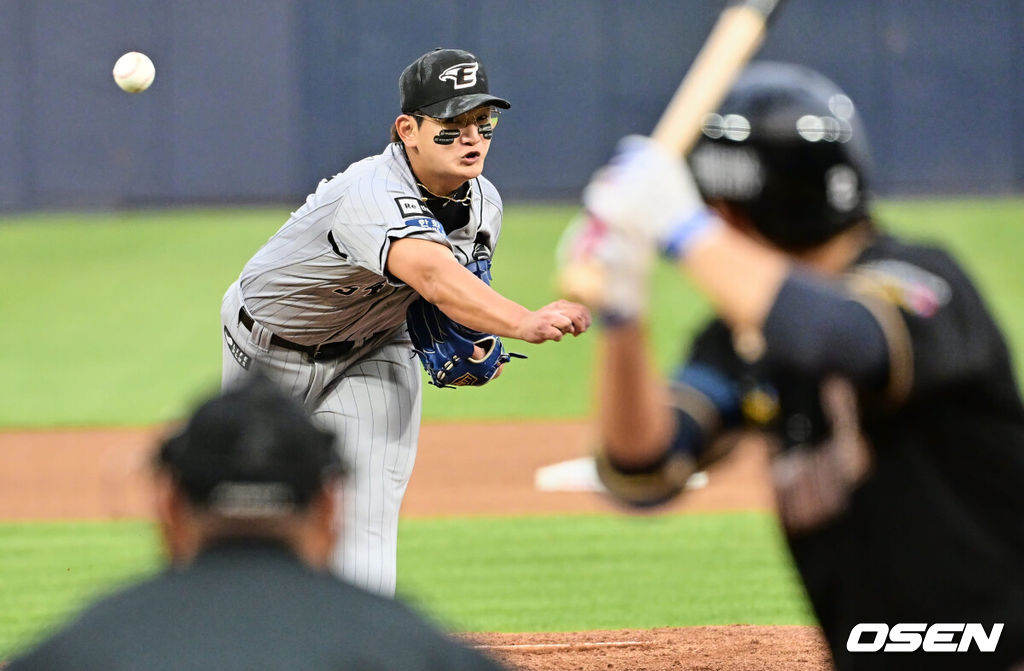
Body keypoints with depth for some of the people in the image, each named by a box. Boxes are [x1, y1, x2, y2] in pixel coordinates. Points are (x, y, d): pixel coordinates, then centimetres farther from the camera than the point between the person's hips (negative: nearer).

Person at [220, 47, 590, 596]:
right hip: (268, 353, -4)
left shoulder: (483, 204, -14)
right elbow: (432, 275, -59)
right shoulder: (372, 195, -40)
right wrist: (525, 323, -73)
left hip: (371, 355, 4)